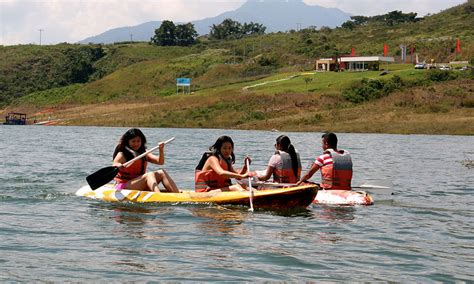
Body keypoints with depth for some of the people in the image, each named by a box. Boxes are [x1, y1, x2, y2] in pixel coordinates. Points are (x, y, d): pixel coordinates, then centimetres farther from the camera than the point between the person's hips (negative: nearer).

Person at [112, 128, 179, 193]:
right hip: (123, 187, -6)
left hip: (140, 187, 6)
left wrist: (161, 151, -18)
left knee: (161, 173, -11)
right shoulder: (122, 155, -6)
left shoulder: (144, 153, 11)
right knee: (149, 175, -28)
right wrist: (117, 166, -44)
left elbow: (160, 162, 1)